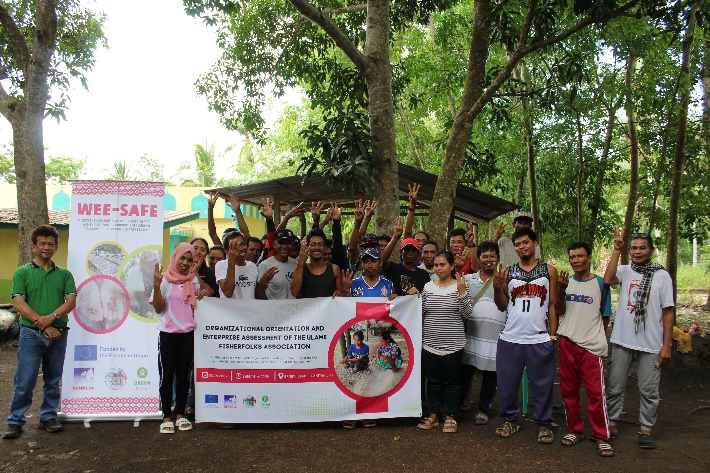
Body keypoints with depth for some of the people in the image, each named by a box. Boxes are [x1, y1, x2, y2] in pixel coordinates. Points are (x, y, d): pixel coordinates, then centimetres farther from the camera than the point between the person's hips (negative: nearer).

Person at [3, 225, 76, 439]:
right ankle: (15, 421, 13)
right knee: (24, 380, 0)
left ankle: (48, 417, 22)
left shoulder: (64, 274, 8)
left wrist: (52, 317, -18)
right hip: (31, 334, -2)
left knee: (53, 380, 10)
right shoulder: (22, 273, 2)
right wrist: (43, 325, -14)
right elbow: (19, 303, -7)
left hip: (58, 334, 3)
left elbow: (71, 301, 0)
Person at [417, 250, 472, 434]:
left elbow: (466, 314, -10)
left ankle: (450, 417, 22)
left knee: (451, 381, 8)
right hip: (430, 343, 3)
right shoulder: (428, 287, 6)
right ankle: (432, 415, 25)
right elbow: (420, 312, 10)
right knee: (433, 381, 12)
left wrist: (462, 292, -19)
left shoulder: (459, 286, -5)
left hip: (452, 343, -3)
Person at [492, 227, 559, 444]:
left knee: (542, 385, 8)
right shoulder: (508, 272, 6)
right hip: (510, 338, 1)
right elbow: (502, 306, 7)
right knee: (507, 384, 9)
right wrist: (497, 288, -11)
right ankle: (511, 420, 26)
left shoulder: (549, 270, 5)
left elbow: (552, 306, 6)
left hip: (540, 339, -1)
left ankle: (543, 424, 23)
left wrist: (553, 335, 1)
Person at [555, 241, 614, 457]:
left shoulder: (600, 283, 2)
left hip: (591, 345, -3)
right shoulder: (566, 282, 9)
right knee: (568, 390, 9)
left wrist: (602, 340, 4)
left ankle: (601, 437, 7)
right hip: (567, 342, 3)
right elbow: (559, 312, 0)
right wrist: (561, 291, -15)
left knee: (596, 392, -4)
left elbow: (605, 316, 7)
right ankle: (575, 430, 23)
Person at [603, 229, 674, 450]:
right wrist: (616, 251, -17)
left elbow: (667, 312, 0)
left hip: (651, 345, -1)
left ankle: (646, 429, 22)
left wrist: (666, 345, -4)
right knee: (615, 386, 10)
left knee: (649, 390, 6)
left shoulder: (662, 276, -1)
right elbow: (608, 280, -20)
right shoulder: (624, 271, 3)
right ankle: (611, 423, 25)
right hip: (622, 341, 1)